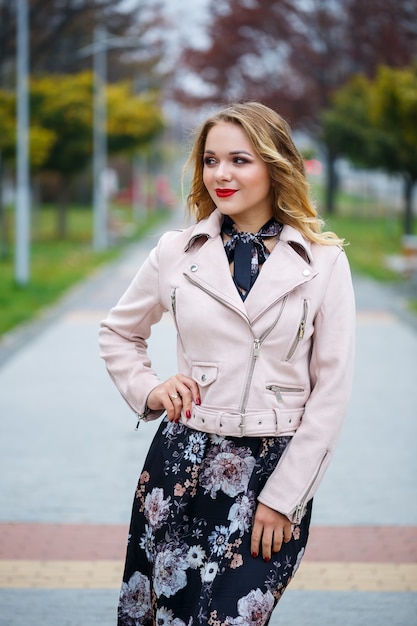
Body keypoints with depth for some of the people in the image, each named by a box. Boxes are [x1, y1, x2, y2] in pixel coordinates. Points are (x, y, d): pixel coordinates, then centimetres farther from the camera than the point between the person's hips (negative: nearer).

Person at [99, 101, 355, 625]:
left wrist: (283, 497, -6)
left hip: (277, 469, -2)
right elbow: (118, 333, 21)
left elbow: (331, 390, -2)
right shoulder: (176, 252, 4)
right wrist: (147, 390, 2)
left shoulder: (324, 262, -2)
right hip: (184, 459, 2)